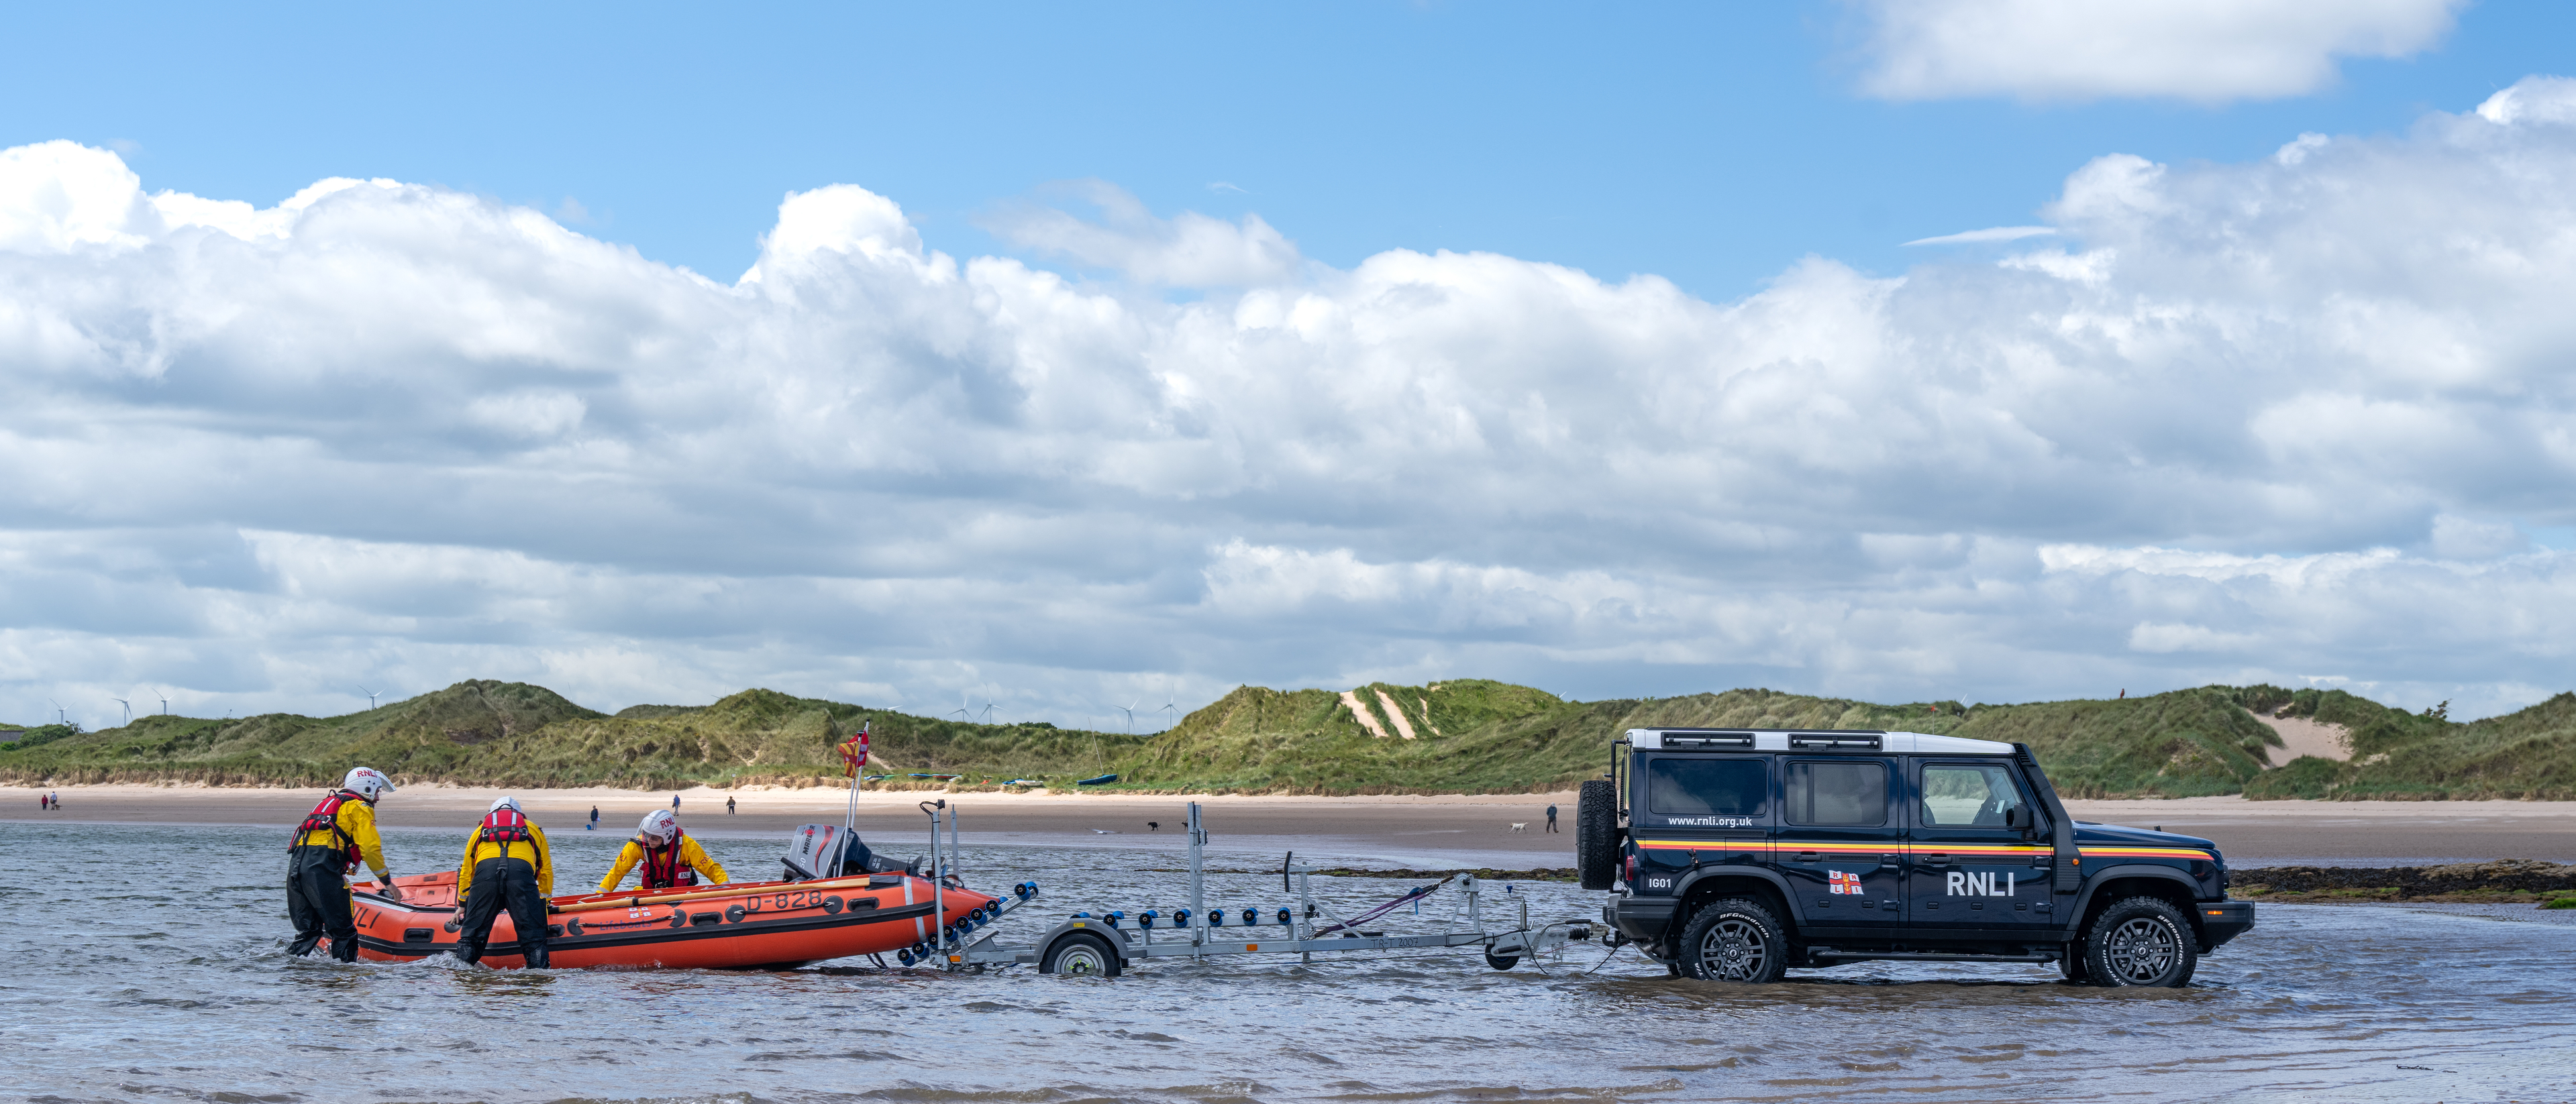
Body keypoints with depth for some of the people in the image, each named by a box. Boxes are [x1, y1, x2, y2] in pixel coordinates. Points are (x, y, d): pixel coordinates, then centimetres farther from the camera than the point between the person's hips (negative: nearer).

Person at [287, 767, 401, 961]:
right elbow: (370, 848, -2)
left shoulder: (331, 801, 32)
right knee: (344, 932, -4)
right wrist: (387, 882, 7)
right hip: (321, 866, -8)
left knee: (309, 931, 13)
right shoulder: (360, 807, 7)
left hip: (296, 865, 8)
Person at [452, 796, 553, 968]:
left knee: (472, 929, 10)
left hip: (485, 869, 1)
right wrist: (544, 901, 52)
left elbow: (466, 872, 41)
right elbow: (546, 871, 39)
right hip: (522, 869, -1)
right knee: (532, 932, 4)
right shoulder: (533, 829, 36)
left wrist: (463, 905, 52)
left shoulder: (481, 830, 37)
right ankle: (539, 966, -7)